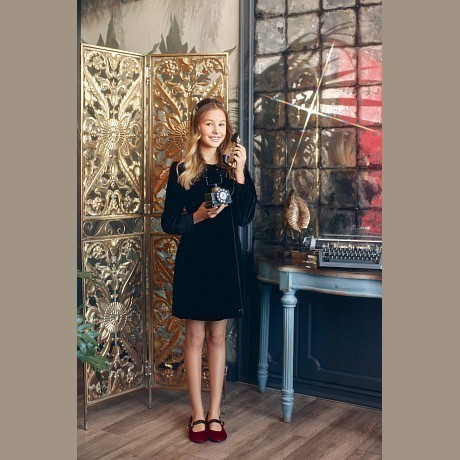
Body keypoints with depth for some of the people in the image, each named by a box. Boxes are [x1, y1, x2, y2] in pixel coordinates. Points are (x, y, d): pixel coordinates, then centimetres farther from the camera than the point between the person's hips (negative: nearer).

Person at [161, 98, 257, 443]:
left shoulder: (233, 168, 5)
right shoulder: (181, 171, -1)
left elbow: (245, 217, -5)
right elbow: (168, 223, 0)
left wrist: (240, 173, -11)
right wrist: (198, 216, -18)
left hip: (226, 259, 2)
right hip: (193, 260, -2)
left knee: (218, 337, 10)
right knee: (195, 337, 5)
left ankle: (215, 413, 20)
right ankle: (197, 414, 18)